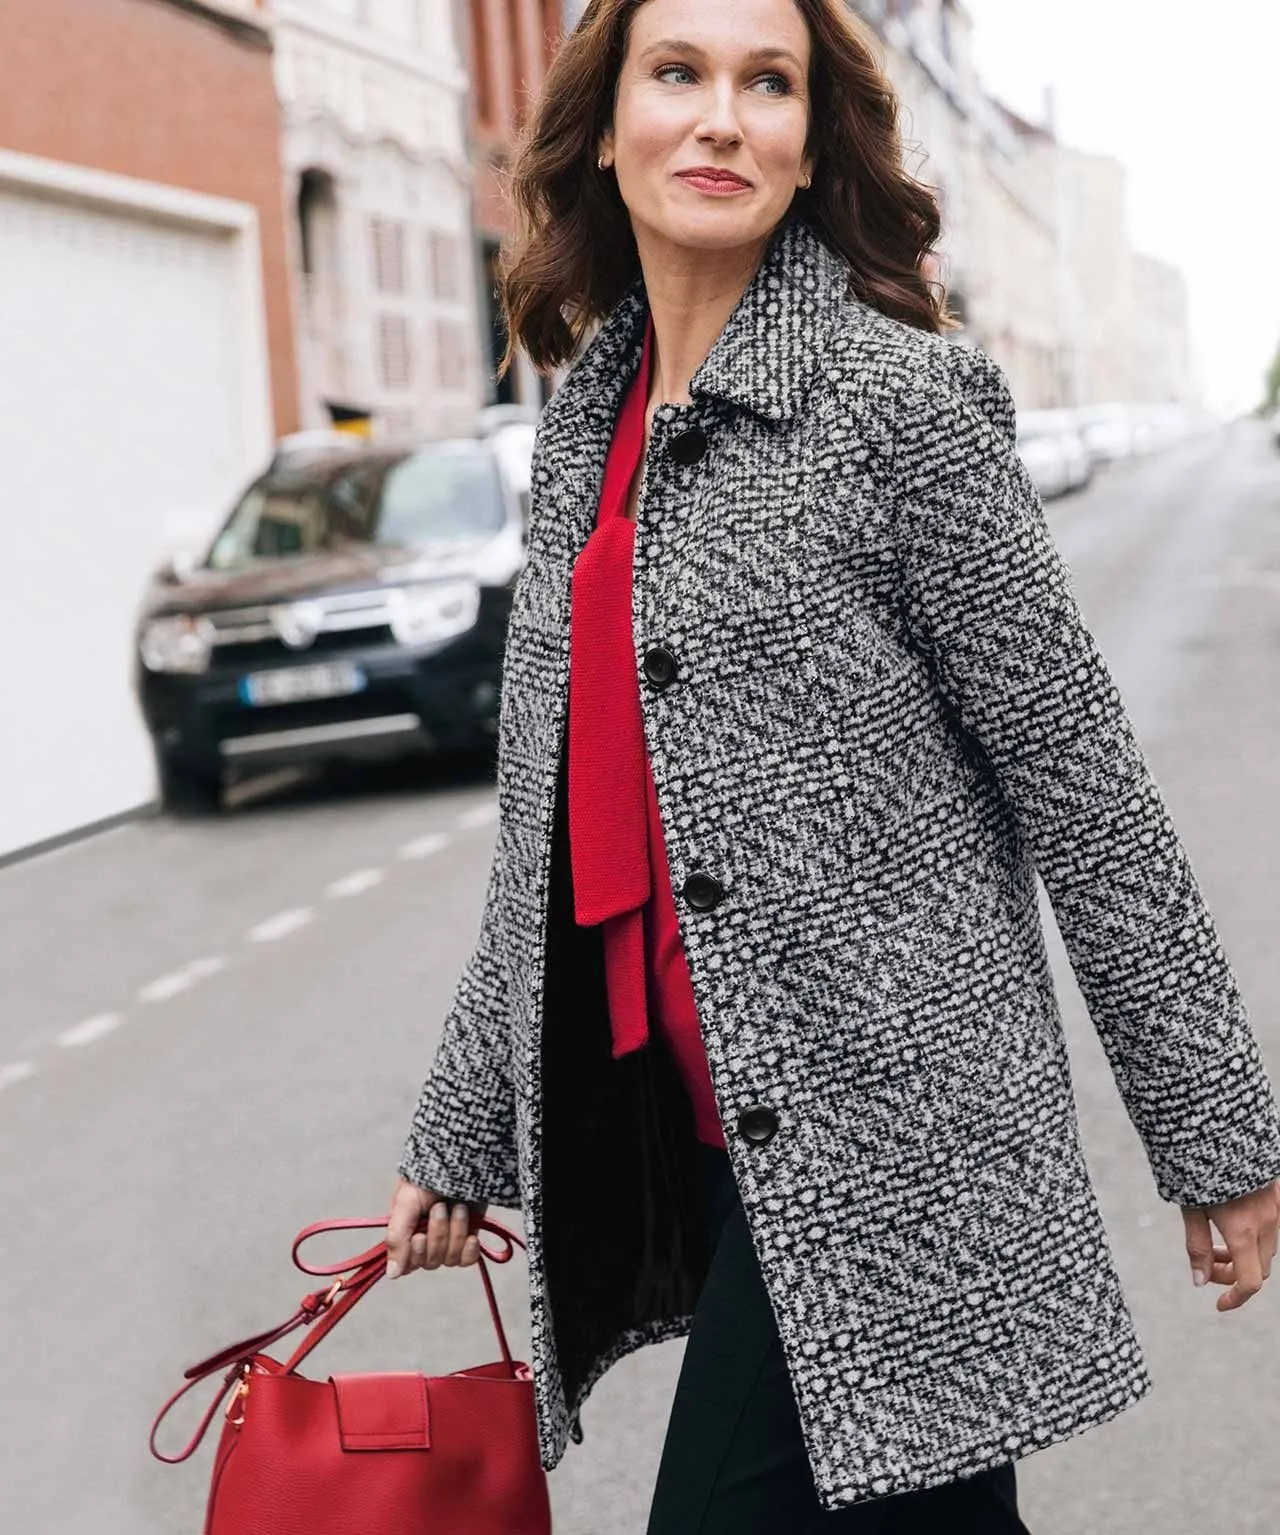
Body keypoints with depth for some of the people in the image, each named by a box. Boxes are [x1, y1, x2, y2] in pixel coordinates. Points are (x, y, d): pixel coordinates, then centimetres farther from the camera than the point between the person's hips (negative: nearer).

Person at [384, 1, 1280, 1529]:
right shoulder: (587, 424, 9)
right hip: (698, 1125, 6)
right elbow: (554, 823, 14)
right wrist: (459, 1136, 16)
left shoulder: (897, 394, -10)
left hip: (883, 1131, -6)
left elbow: (1080, 779, -8)